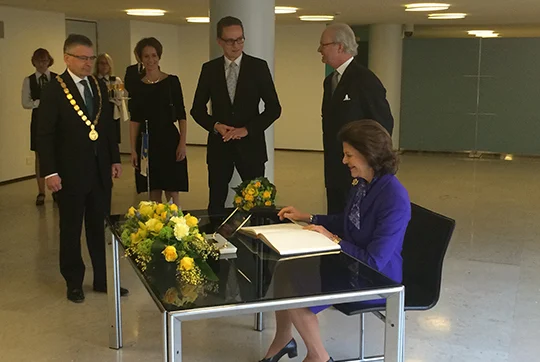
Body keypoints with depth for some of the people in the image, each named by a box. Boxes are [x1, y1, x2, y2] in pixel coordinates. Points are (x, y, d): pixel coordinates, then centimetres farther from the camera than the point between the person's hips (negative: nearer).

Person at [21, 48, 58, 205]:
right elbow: (25, 103, -1)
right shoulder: (28, 80, 3)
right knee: (39, 155, 5)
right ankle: (41, 192, 14)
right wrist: (40, 102, -15)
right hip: (38, 119, 1)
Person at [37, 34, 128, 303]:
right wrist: (49, 172, -15)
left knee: (99, 227, 11)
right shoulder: (54, 90, -9)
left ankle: (103, 279, 22)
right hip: (70, 173, -4)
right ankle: (74, 282, 25)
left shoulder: (99, 87, 7)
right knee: (71, 230, 11)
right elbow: (45, 135, -11)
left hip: (100, 171, 5)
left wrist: (115, 159, 8)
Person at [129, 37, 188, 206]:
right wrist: (133, 149, 3)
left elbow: (181, 114, -1)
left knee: (172, 192, -2)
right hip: (146, 141, 3)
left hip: (169, 139, -3)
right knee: (153, 193, 8)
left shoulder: (172, 81, -1)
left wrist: (182, 143, -9)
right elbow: (135, 119, 8)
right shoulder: (137, 86, 6)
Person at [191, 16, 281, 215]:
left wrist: (247, 129, -12)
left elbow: (274, 107, -2)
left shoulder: (258, 66, 0)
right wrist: (215, 125, -10)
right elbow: (197, 109, 8)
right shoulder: (209, 69, 5)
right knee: (216, 203, 4)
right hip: (219, 145, 1)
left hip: (250, 144, -1)